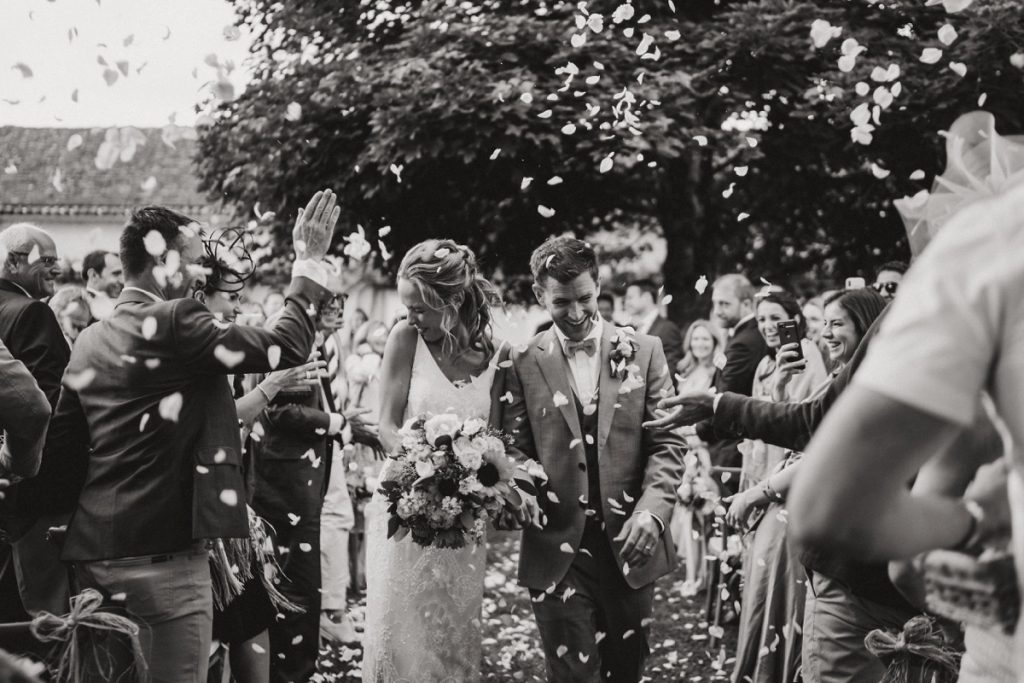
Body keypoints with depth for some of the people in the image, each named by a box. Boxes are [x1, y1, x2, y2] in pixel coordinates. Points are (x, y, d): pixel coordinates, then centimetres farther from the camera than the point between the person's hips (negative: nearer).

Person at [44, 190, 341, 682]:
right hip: (162, 549, -8)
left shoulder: (89, 341, 10)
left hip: (94, 549, 8)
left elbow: (64, 440, 15)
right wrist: (308, 264, -5)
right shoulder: (174, 322, -13)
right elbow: (286, 348, -15)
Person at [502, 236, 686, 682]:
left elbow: (667, 444, 1)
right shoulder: (524, 363, 2)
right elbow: (515, 451, 4)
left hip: (630, 545, 1)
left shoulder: (643, 352, 4)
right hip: (557, 550, -1)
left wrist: (652, 509, -14)